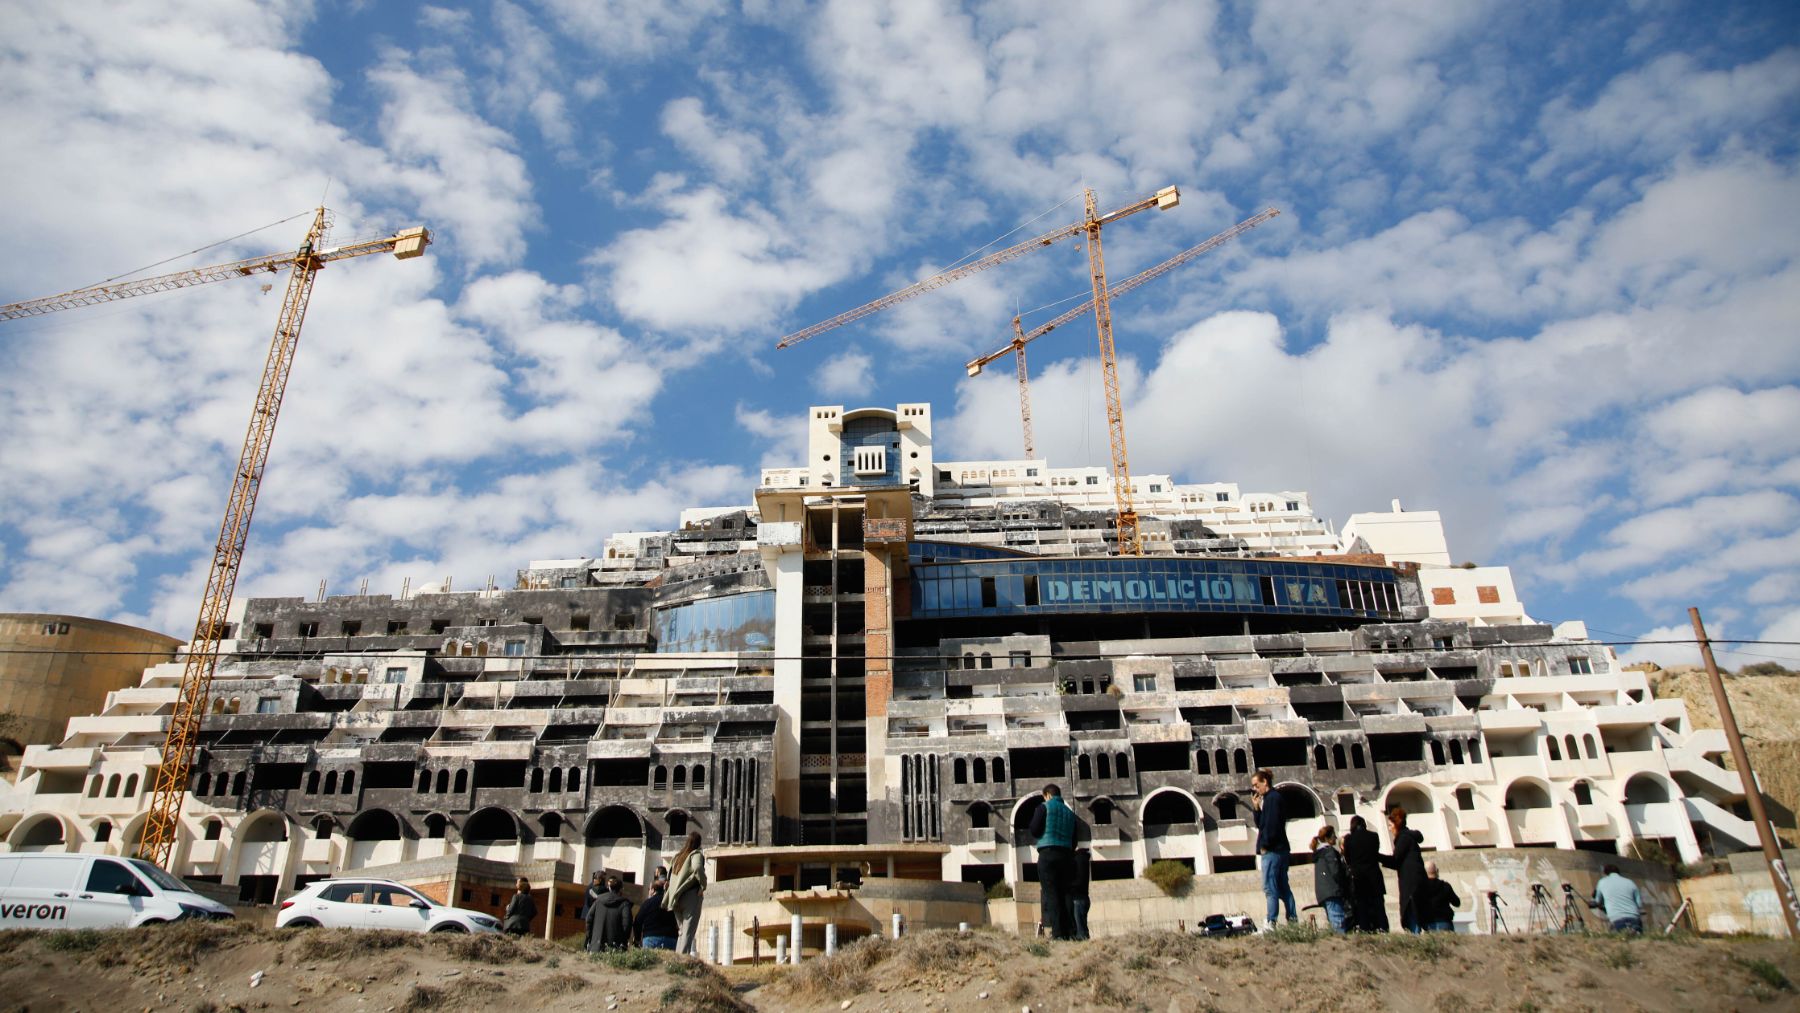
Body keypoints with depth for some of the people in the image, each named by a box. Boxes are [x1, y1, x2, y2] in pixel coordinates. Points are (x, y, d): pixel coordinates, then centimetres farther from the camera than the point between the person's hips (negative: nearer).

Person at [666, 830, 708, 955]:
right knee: (688, 934, -7)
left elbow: (669, 875, 16)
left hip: (677, 900, 6)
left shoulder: (677, 856, 16)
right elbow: (698, 868, -25)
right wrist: (703, 885, -12)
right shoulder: (696, 855, -4)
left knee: (683, 932, 15)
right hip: (691, 897, -6)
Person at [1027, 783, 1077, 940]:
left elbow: (1034, 831, -3)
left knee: (1051, 894, -6)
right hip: (1066, 855, 5)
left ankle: (1058, 933, -10)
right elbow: (1074, 840, 16)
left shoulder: (1044, 807, 1)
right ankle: (1070, 932, 3)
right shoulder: (1069, 812, 17)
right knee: (1066, 894, 7)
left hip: (1048, 854, -5)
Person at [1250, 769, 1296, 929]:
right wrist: (1256, 807, 7)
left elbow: (1272, 824, -20)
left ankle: (1271, 923, -10)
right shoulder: (1267, 798, 17)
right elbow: (1261, 824, 19)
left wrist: (1264, 845, -14)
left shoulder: (1273, 797, -12)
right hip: (1280, 850, 10)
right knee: (1282, 887, 11)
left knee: (1269, 887, -9)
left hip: (1272, 850, -10)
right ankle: (1293, 920, 13)